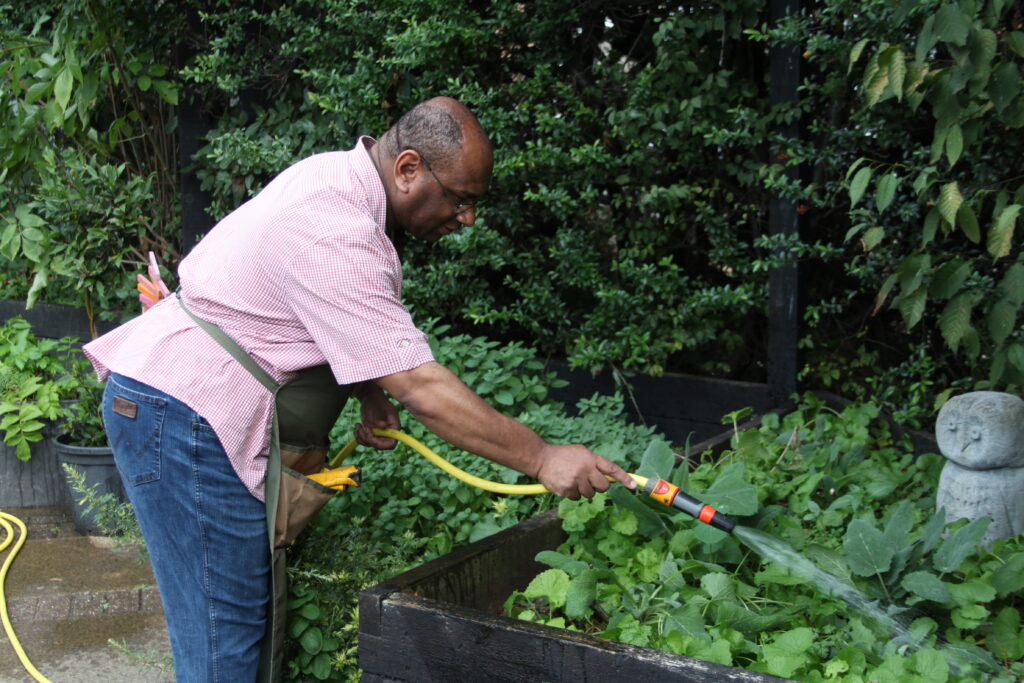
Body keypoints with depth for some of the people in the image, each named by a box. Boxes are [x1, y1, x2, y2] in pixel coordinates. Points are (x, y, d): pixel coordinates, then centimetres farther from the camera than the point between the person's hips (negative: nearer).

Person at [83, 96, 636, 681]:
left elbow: (345, 322, 21)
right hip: (185, 411, -10)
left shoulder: (340, 174, 6)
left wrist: (370, 393, 6)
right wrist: (542, 459, -21)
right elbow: (421, 387, -26)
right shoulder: (337, 237, -26)